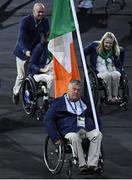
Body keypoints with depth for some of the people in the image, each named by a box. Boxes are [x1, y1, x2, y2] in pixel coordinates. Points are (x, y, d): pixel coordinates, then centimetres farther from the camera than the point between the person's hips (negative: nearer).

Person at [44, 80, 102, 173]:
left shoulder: (85, 102, 27)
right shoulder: (59, 102, 12)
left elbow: (96, 118, 33)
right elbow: (48, 119, 3)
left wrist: (97, 129, 11)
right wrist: (55, 137, -9)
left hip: (88, 130, 4)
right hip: (70, 131, -4)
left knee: (98, 134, -27)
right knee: (74, 137, -38)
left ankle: (92, 164, -34)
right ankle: (82, 165, -37)